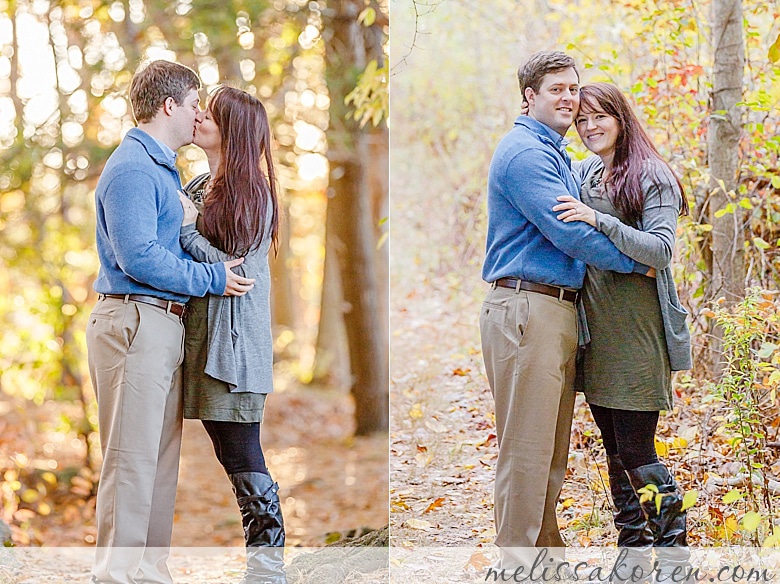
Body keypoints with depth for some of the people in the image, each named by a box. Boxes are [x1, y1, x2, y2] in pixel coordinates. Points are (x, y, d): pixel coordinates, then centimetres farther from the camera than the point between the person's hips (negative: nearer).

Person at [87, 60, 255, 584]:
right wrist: (211, 278, -12)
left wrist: (213, 269, 13)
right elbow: (138, 257, -19)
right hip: (134, 323, -10)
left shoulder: (163, 167, 20)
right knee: (132, 460, -8)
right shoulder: (133, 168, -12)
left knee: (162, 460, 11)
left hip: (165, 325, 10)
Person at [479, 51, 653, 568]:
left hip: (559, 311, 10)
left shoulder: (558, 157, 22)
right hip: (527, 308, -10)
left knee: (553, 447, 14)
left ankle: (546, 545, 23)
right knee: (527, 448, -7)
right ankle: (517, 561, -3)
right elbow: (569, 233, -18)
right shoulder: (525, 152, -11)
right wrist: (637, 262, -9)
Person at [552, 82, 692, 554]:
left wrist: (600, 221, -26)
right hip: (593, 327, 7)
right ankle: (633, 548, 19)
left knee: (636, 450, -8)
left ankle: (674, 546, 2)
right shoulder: (584, 174, 14)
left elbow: (661, 250, -18)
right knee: (616, 449, 11)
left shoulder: (651, 177, -5)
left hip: (637, 329, -7)